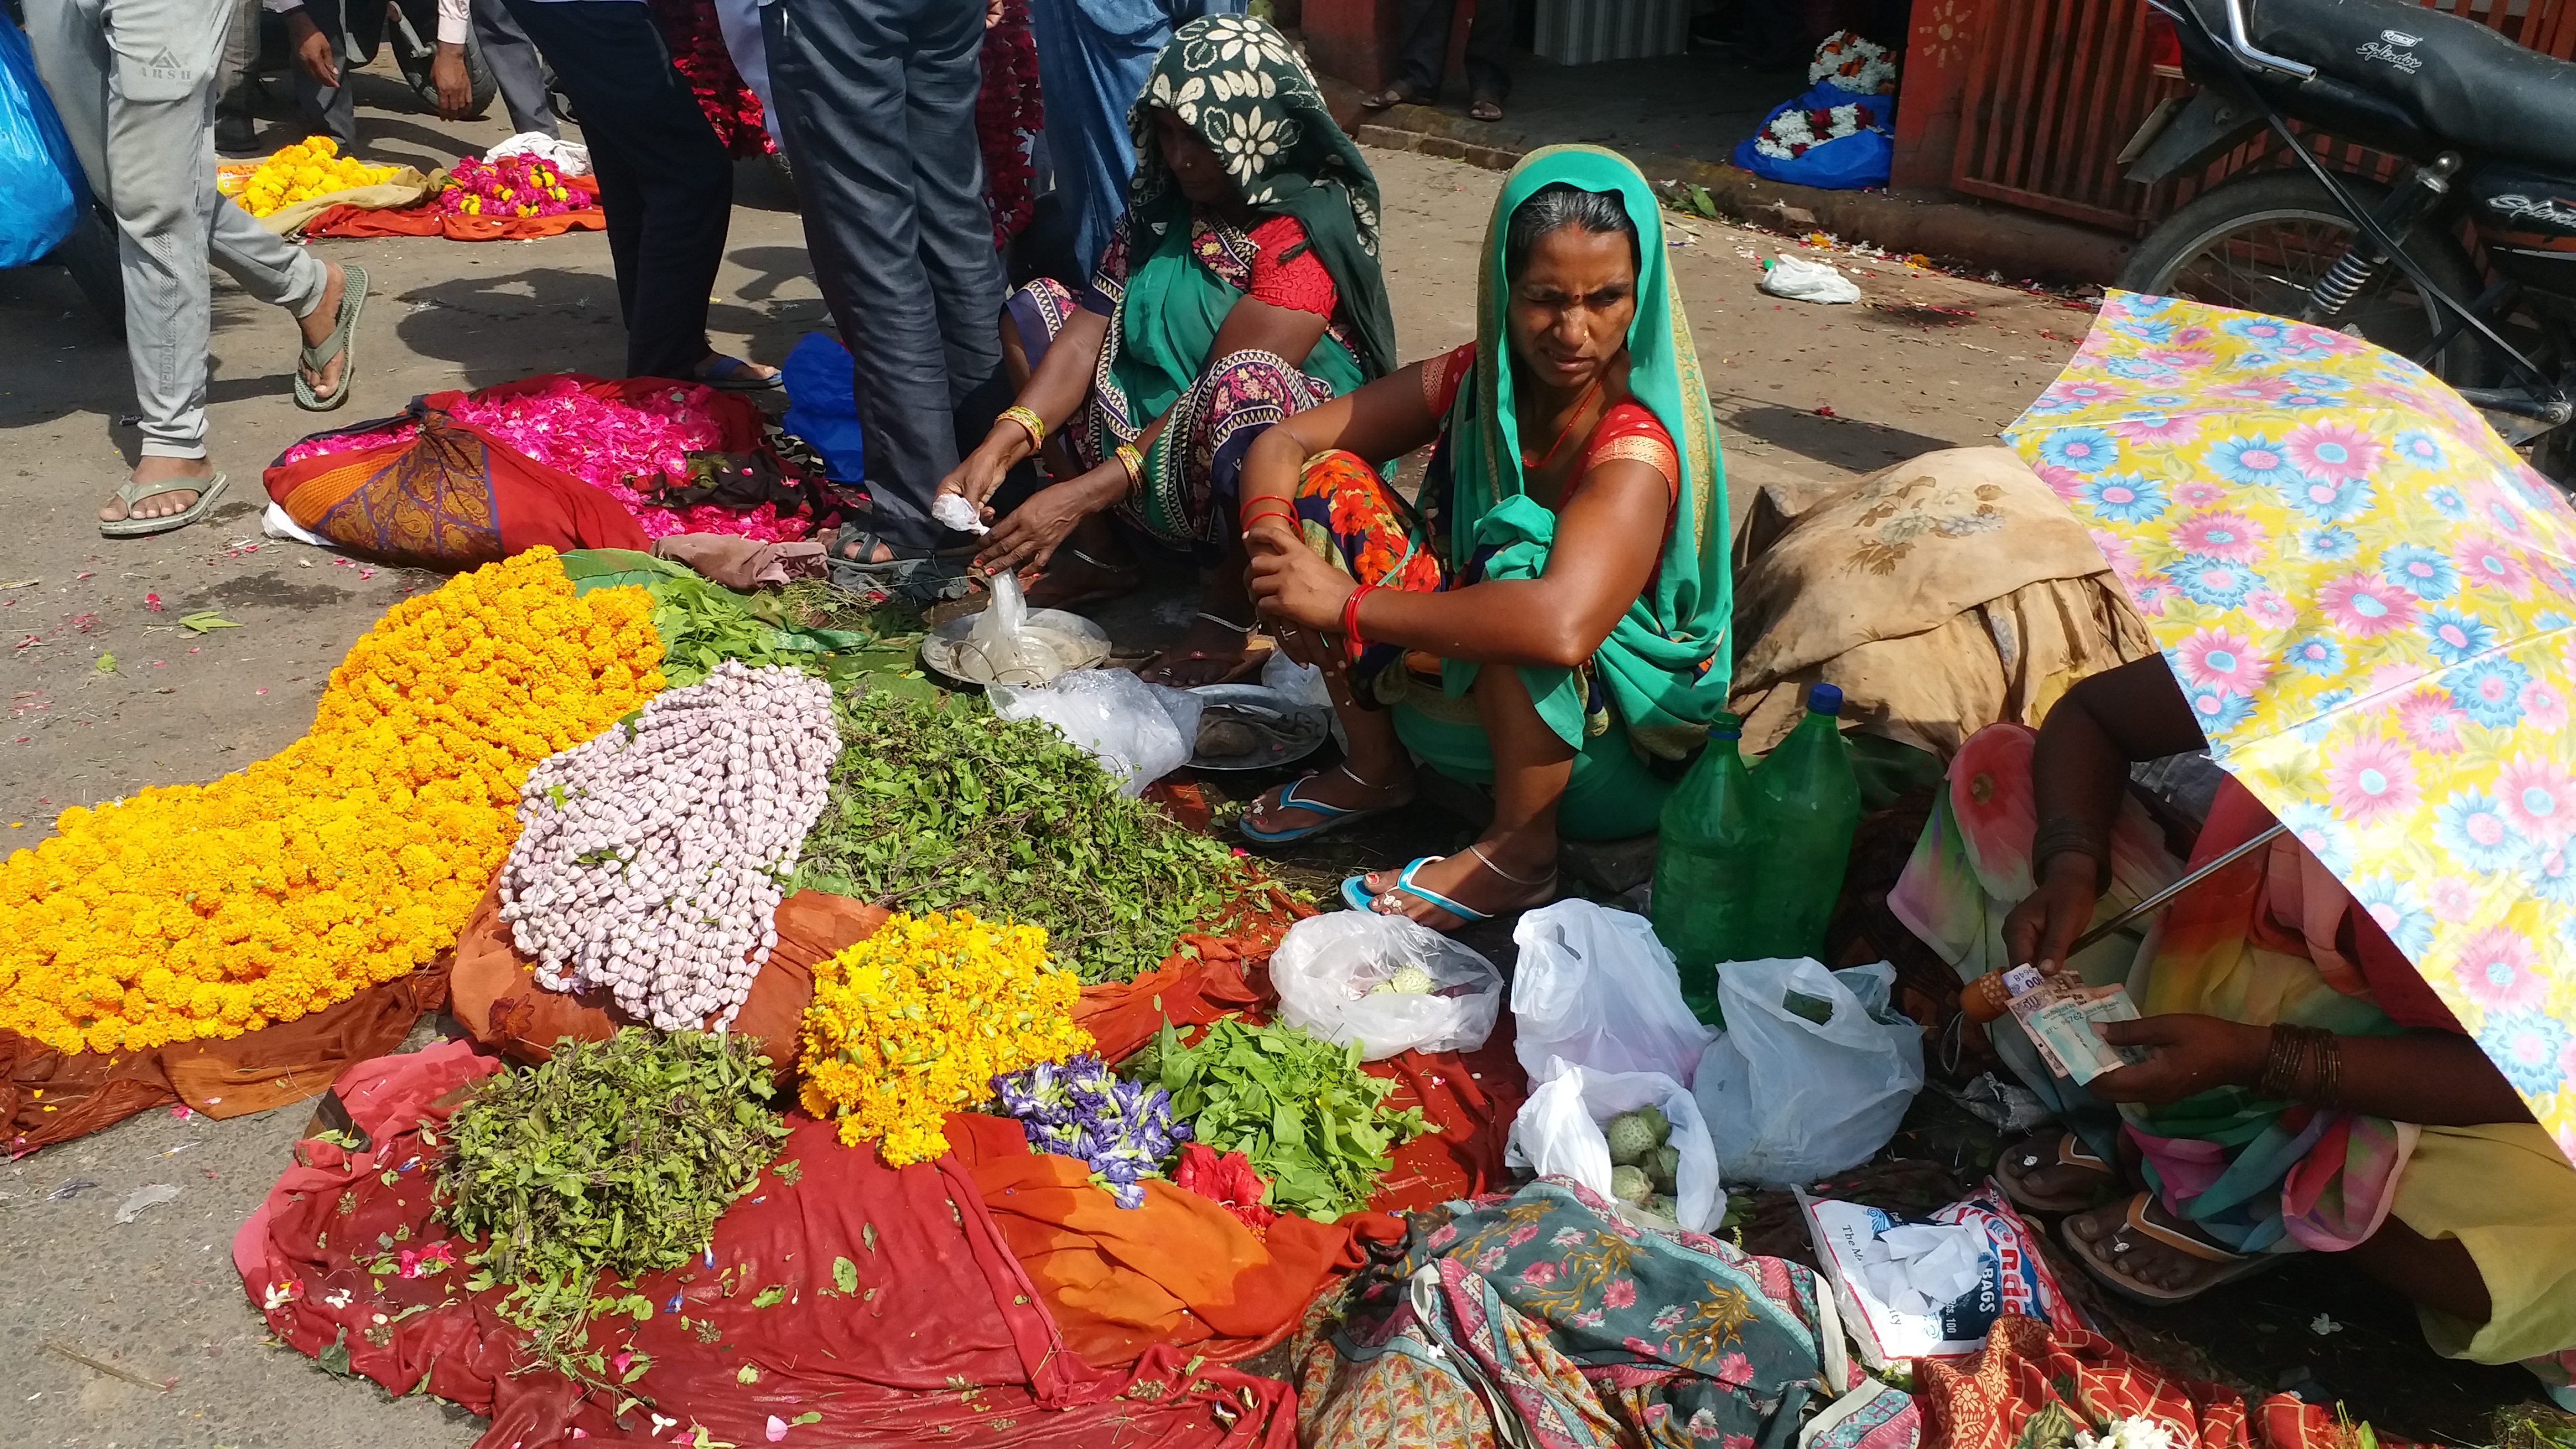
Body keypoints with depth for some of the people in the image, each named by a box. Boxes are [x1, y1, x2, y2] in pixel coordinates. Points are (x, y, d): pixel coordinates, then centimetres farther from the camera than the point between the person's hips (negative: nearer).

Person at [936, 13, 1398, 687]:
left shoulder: (1303, 230, -19)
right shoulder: (1161, 200, 2)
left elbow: (1234, 389, -28)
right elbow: (1090, 330, -6)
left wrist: (1081, 493, -32)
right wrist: (1000, 448, -22)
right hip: (1151, 443, 8)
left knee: (1248, 380, -38)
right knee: (1035, 307, 1)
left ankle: (1231, 609, -18)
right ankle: (1098, 555, 2)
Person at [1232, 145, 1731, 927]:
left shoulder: (1638, 450, -28)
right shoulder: (1475, 381, -8)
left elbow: (1562, 626, -47)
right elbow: (1285, 439, -3)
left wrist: (1349, 605, -38)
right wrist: (1273, 540, -26)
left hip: (1609, 745, -6)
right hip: (1458, 683, 7)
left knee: (1517, 559, -36)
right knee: (1331, 481, -6)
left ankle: (1521, 851, -21)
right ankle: (1375, 769, 5)